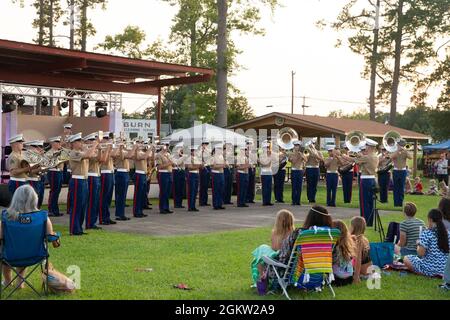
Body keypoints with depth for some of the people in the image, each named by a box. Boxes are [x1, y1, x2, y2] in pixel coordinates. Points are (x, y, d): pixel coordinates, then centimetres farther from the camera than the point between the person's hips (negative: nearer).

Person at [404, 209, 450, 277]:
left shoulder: (426, 234, -15)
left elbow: (420, 254, -16)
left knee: (406, 259, 9)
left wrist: (418, 244, 4)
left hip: (430, 269, -7)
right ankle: (439, 274, 11)